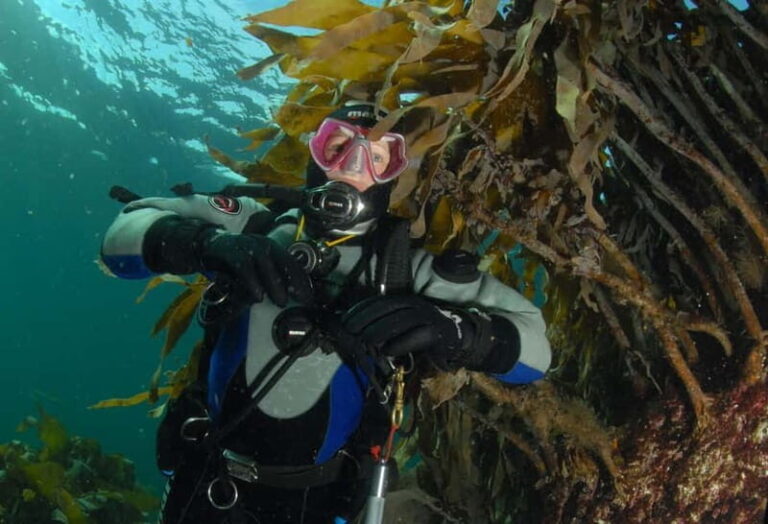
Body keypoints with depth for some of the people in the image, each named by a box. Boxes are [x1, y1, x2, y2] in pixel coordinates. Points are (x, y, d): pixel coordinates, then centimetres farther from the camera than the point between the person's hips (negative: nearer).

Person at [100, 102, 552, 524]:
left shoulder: (409, 264, -12)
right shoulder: (256, 223, -8)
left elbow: (533, 344, -15)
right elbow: (125, 232, -13)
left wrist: (447, 327, -35)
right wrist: (210, 243, -33)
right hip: (205, 484, 1)